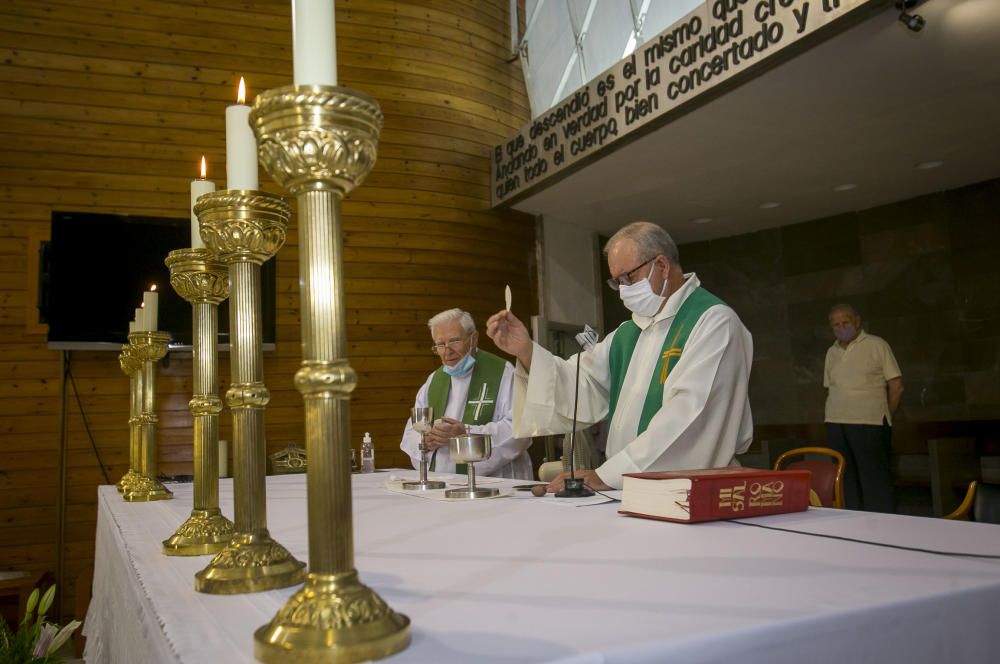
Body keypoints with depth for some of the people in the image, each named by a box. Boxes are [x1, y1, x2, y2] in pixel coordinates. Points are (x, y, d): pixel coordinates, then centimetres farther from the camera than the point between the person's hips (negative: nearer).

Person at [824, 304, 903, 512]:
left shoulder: (876, 345, 0)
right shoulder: (831, 352, 14)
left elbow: (896, 385, 0)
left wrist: (883, 417, 4)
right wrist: (836, 416, 8)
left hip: (869, 425, -5)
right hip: (836, 425, 5)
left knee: (875, 481, -3)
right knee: (847, 481, 8)